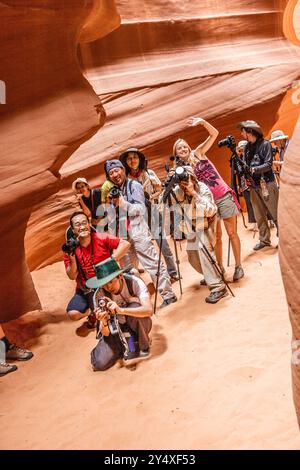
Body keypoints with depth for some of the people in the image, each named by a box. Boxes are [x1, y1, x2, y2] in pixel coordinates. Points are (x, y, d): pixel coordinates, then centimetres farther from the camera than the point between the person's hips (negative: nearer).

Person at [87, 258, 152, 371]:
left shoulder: (134, 283, -25)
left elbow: (148, 310, -39)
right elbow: (106, 333, -18)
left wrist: (120, 310, -51)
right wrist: (104, 322, -42)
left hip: (138, 326, -1)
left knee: (135, 307, -33)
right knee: (100, 363, -19)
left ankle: (144, 347, -8)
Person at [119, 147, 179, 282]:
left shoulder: (149, 173, 0)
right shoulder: (126, 178, 3)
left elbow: (159, 191, 4)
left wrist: (150, 198, -13)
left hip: (151, 210, -1)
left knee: (162, 243, -6)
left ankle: (172, 273, 3)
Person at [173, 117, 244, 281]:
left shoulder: (198, 153, 2)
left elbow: (215, 134, -5)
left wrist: (202, 122, -19)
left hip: (224, 197, -2)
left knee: (232, 233, 1)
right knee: (216, 236, 7)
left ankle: (238, 266, 10)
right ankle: (220, 266, 18)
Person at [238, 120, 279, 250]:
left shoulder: (265, 144, -5)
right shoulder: (247, 147, 12)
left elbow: (268, 165, -12)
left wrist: (253, 169, -23)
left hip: (266, 184, -5)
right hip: (253, 186, 5)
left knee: (275, 214, -1)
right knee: (259, 216, 7)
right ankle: (264, 240, 15)